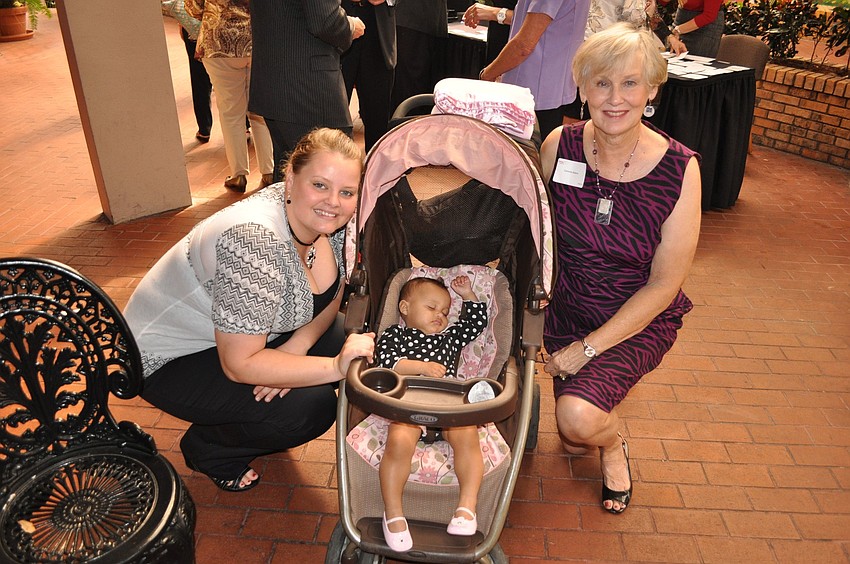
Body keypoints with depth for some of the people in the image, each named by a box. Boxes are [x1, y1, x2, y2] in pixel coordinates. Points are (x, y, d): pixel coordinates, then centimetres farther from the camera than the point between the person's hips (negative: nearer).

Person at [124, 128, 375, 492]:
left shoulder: (322, 218, -12)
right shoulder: (255, 242, -36)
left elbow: (330, 296, 2)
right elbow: (240, 364, -32)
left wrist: (296, 346, -16)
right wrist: (336, 367, -34)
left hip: (245, 333, 8)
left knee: (344, 337, -2)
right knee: (310, 407, -21)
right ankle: (207, 449, 8)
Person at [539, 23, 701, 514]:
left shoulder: (679, 169, -18)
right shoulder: (560, 146, -11)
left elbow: (664, 284, -14)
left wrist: (588, 347, -17)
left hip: (638, 322, -2)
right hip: (565, 307, 3)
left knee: (579, 418, -25)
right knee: (573, 442, 6)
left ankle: (614, 443, 12)